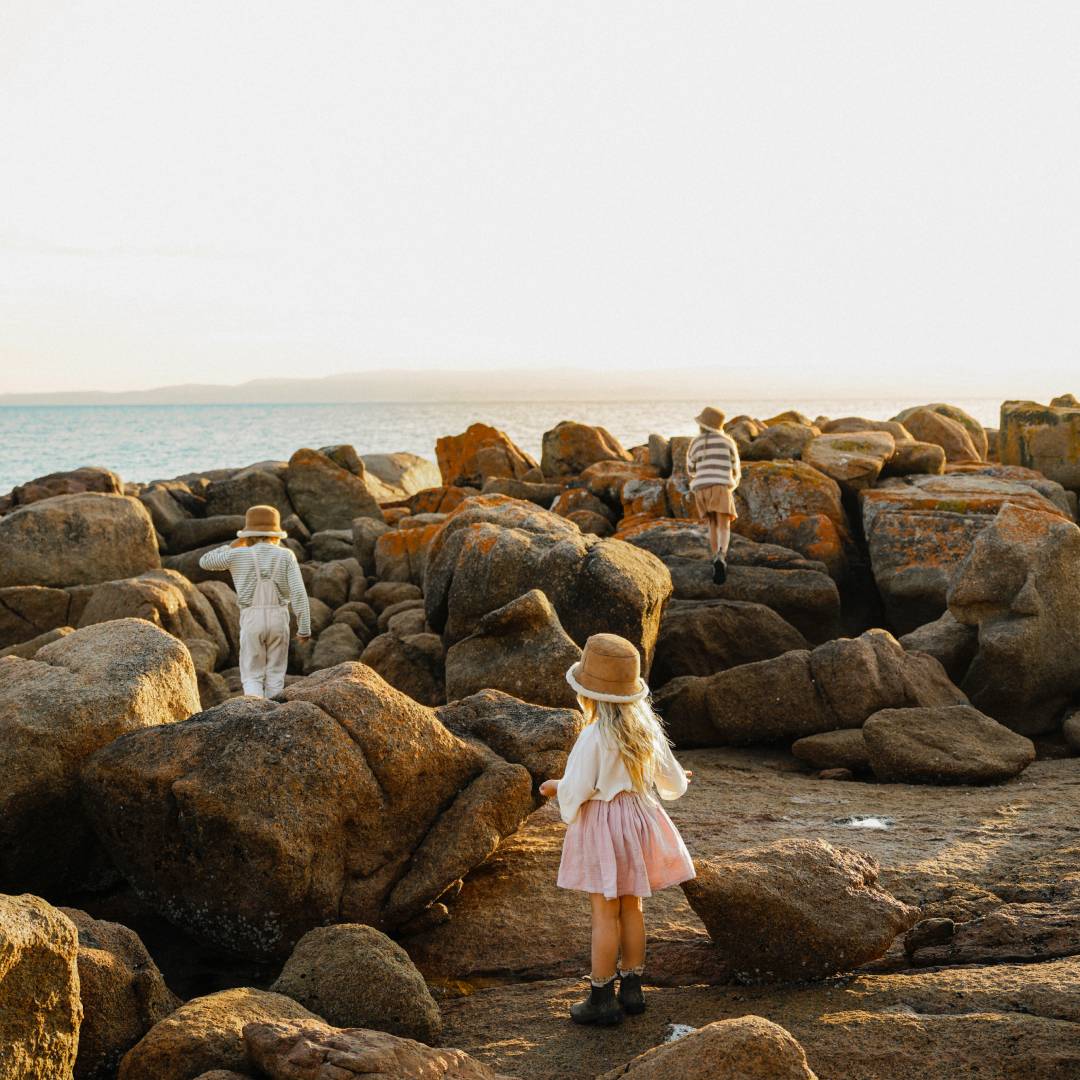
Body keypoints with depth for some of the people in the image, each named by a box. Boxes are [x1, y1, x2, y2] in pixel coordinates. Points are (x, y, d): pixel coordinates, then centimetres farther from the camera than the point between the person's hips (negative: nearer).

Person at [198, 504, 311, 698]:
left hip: (252, 620, -1)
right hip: (279, 619, 1)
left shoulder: (237, 555, -2)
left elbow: (205, 562, 14)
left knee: (252, 677, 6)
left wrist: (233, 545, 20)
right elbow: (299, 593, -9)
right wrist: (304, 627, -4)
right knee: (275, 675, 13)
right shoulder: (286, 556, -2)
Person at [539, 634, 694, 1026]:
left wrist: (554, 787, 5)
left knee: (605, 911, 0)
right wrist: (677, 777, 32)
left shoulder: (593, 736, -20)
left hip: (602, 822, -6)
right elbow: (671, 778, 8)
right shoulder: (646, 729, 0)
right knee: (631, 907, 15)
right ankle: (631, 988, 23)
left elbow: (576, 790, -17)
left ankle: (601, 998, 7)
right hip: (639, 815, 6)